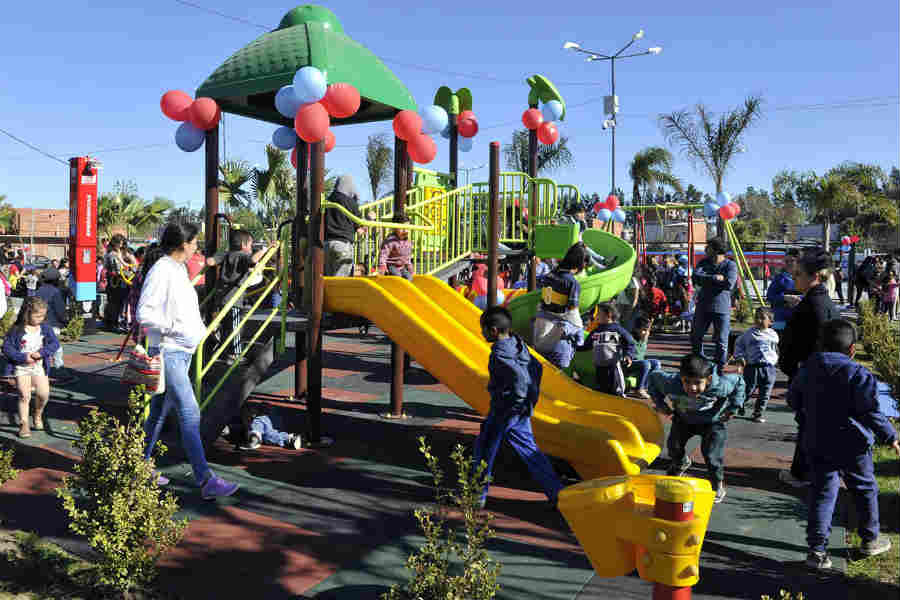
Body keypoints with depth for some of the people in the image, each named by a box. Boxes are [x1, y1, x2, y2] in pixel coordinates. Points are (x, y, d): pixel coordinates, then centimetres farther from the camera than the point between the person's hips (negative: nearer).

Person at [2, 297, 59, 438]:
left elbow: (55, 343, -4)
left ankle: (37, 414, 23)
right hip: (21, 368, -2)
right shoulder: (17, 330, -9)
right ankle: (24, 424, 1)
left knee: (44, 393, -7)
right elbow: (7, 348, -8)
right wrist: (23, 357, -18)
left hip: (39, 367, 2)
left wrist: (41, 352, -19)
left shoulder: (45, 328, -1)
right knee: (24, 395, -8)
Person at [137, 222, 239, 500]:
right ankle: (206, 480, -11)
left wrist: (199, 326, 11)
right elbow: (144, 313, -18)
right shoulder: (161, 271, -14)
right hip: (166, 352, -10)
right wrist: (175, 327, -21)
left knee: (159, 411, 16)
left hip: (182, 350, 10)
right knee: (189, 413, -12)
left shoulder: (179, 269, 15)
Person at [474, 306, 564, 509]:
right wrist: (532, 396, 20)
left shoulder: (500, 353, -21)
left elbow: (519, 376, -32)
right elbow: (536, 367, 17)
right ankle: (557, 493, 13)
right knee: (529, 450, 15)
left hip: (505, 410, -9)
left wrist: (515, 403, -22)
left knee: (483, 450, 8)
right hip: (522, 410, 9)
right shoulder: (518, 345, 7)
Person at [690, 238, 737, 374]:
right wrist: (715, 278, -22)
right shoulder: (704, 262, 8)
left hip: (722, 308, -4)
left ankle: (719, 368, 12)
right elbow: (695, 277, -10)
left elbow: (729, 283, -20)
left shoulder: (730, 265, -4)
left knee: (721, 341, -2)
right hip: (703, 307, 4)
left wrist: (706, 279, -14)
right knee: (695, 337, 10)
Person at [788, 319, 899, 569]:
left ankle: (817, 549, 4)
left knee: (822, 492, 8)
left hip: (816, 443, 4)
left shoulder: (808, 368, 2)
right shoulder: (858, 375, -16)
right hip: (852, 445, -4)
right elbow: (871, 412, -17)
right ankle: (870, 540, 34)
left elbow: (793, 399, 12)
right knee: (865, 490, 18)